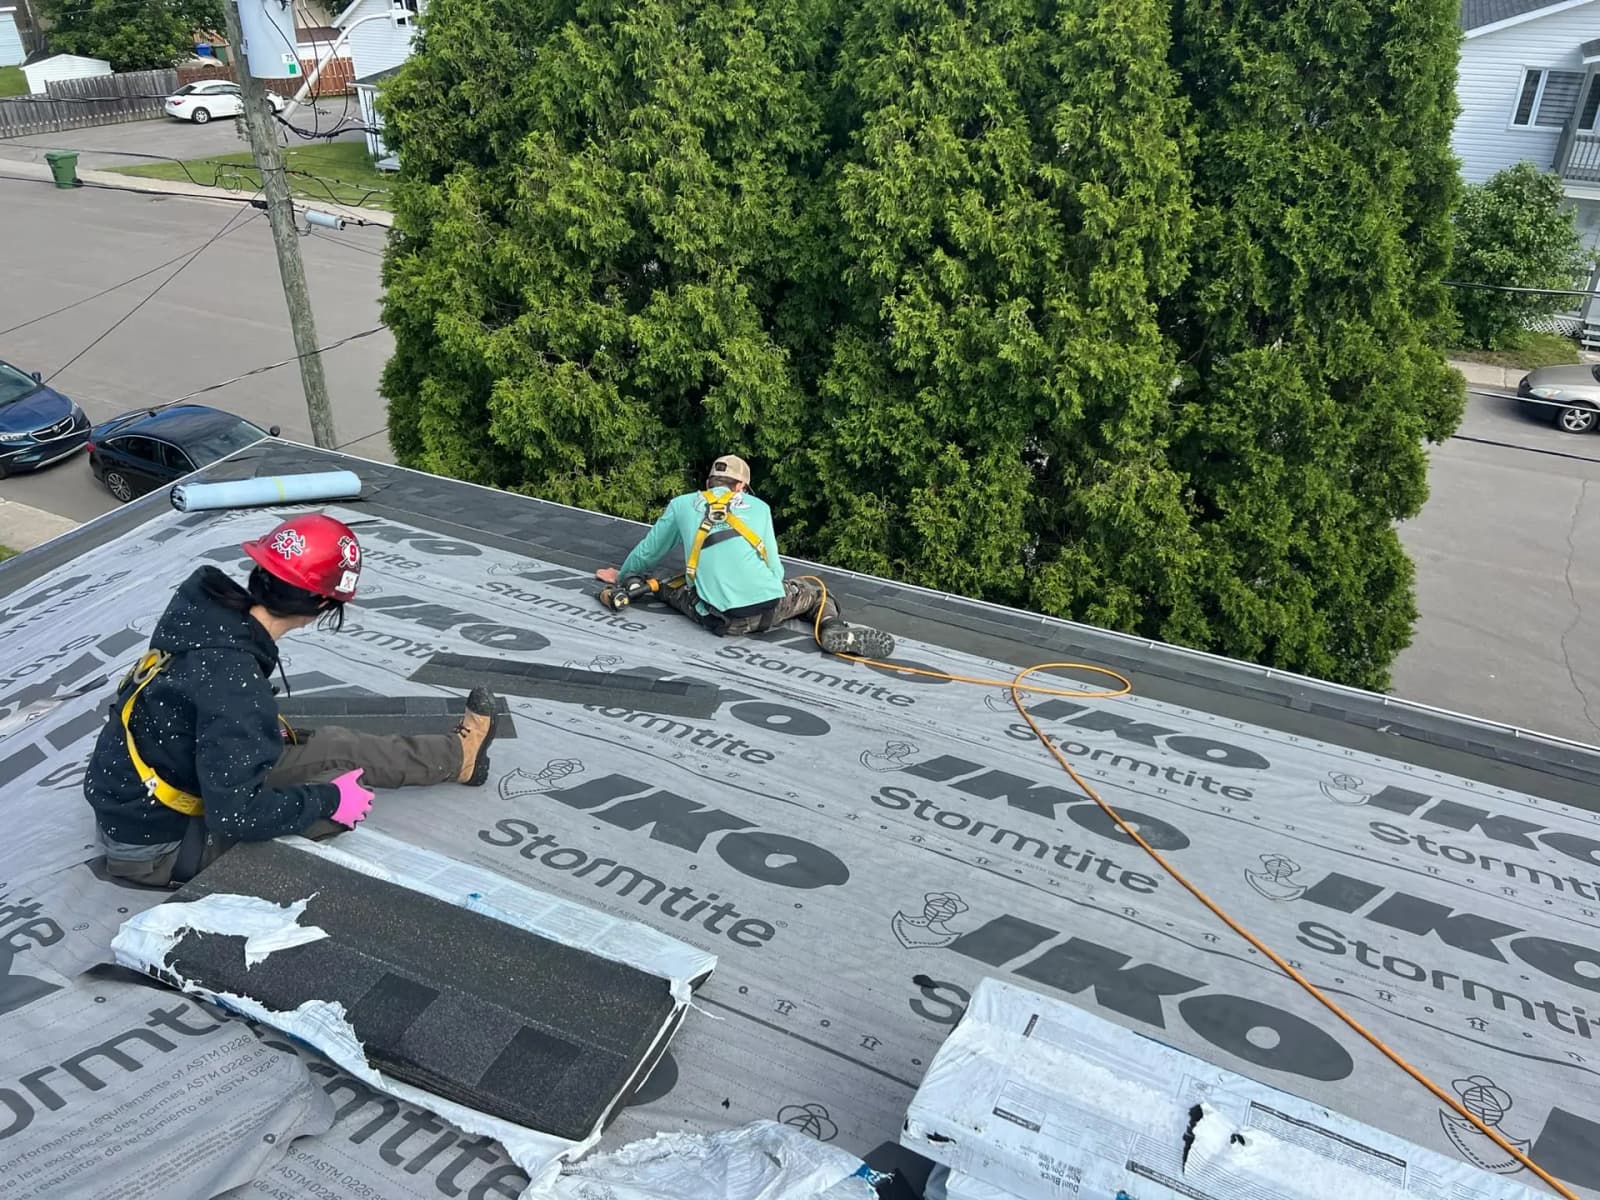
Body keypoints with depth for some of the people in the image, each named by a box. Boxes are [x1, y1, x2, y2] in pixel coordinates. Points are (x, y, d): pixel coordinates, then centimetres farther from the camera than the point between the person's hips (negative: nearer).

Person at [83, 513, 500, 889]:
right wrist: (329, 801, -17)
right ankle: (459, 756, 18)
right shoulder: (234, 682, -33)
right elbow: (235, 816, -29)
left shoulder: (208, 609, -9)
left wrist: (261, 726, 13)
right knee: (340, 755, -4)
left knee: (331, 746, 7)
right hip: (154, 846, -7)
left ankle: (453, 755, 25)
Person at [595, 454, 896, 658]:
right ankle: (834, 630, -2)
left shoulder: (682, 504, 17)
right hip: (770, 608, -1)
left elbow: (648, 552, 28)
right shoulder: (758, 506, 17)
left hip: (722, 619, 1)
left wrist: (622, 575, 48)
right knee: (814, 590, 28)